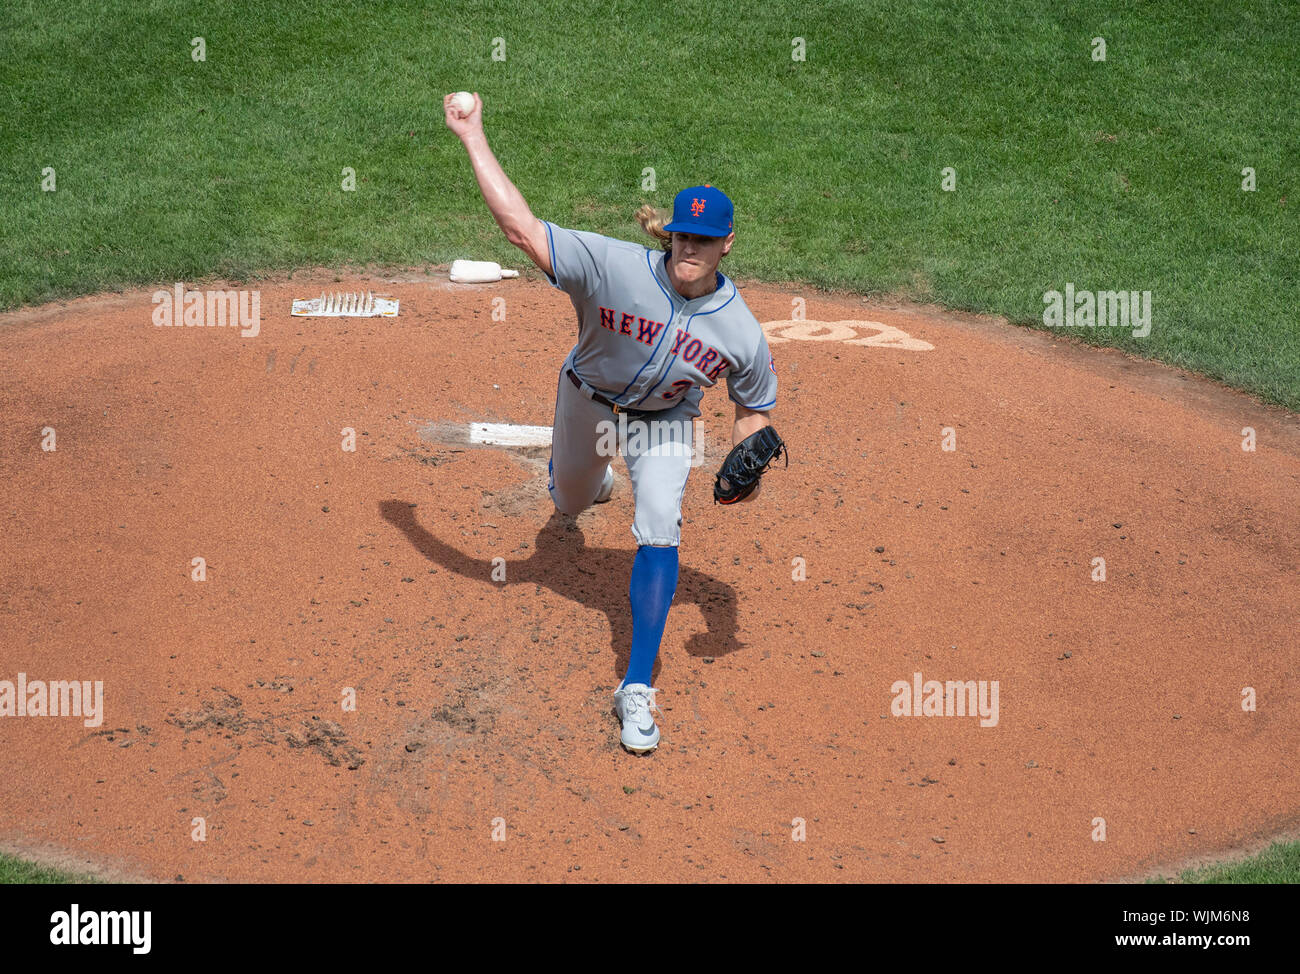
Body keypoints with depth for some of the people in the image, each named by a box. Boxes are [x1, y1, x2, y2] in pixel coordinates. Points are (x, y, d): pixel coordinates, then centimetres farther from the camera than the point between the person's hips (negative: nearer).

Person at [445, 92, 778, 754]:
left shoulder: (741, 333, -25)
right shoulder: (613, 266, -35)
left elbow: (755, 406, -8)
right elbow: (521, 227, -40)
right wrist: (473, 138, -42)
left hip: (663, 423, 0)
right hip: (589, 400, 1)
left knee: (659, 536, -17)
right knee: (570, 502, 25)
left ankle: (636, 689, -11)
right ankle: (591, 479, 69)